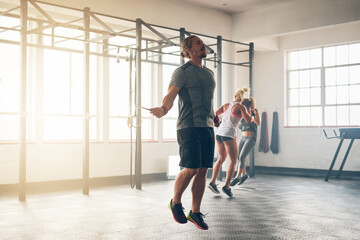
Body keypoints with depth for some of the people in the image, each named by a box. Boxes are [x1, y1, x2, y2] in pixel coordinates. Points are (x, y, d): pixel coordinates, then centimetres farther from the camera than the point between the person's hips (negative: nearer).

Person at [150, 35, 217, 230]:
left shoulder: (209, 73, 20)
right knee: (191, 168, -12)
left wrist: (214, 117, 34)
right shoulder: (182, 72, -2)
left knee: (203, 170, 3)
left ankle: (195, 212, 13)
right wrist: (164, 109, -33)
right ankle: (175, 203, 13)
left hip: (207, 127, 7)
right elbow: (170, 95, -14)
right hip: (188, 127, -6)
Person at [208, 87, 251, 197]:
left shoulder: (226, 105, 13)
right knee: (233, 161, 2)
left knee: (221, 158, 19)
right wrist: (249, 111, 11)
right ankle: (227, 186, -7)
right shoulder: (240, 107, -3)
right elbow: (248, 120, -7)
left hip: (219, 132, 7)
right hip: (229, 134, -7)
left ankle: (213, 182, 12)